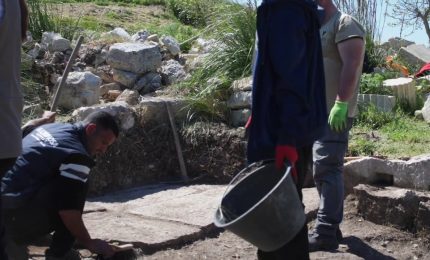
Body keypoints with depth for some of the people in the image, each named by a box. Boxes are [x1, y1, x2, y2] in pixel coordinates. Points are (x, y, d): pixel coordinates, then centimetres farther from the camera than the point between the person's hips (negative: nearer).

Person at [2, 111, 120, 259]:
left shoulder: (50, 127, 12)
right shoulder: (76, 155, -13)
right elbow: (68, 211, -18)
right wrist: (89, 243, -6)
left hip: (6, 208, 9)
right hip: (13, 218, -9)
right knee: (79, 187, -7)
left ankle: (6, 239, 18)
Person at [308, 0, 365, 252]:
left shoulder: (345, 24, -7)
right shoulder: (318, 29, 23)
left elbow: (351, 65, -18)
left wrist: (341, 103, -26)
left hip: (335, 113, -10)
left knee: (327, 169, -13)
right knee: (325, 170, 11)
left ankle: (326, 233, -14)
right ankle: (331, 227, 18)